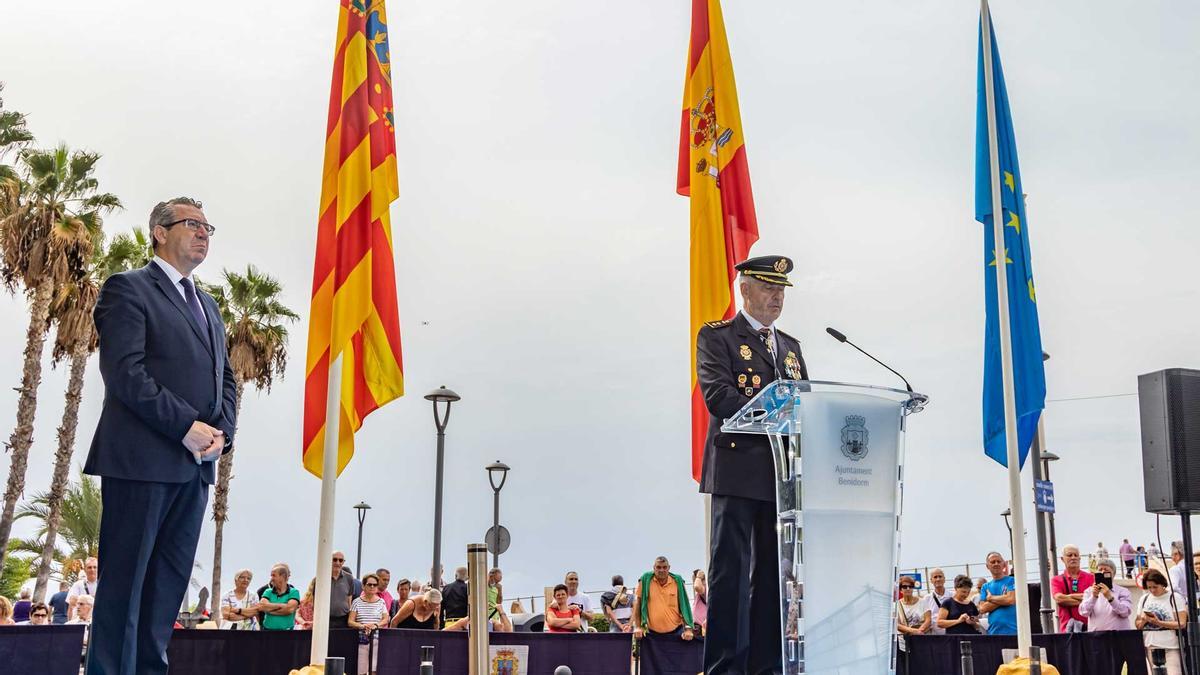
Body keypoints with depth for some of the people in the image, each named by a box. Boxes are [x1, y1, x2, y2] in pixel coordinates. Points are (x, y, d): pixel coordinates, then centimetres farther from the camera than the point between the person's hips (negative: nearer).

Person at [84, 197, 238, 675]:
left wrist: (221, 431, 0)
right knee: (124, 582, -4)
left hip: (195, 465, 7)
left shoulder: (207, 306, 24)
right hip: (142, 458, -7)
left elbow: (225, 378, 20)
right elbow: (124, 372, -12)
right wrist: (187, 427, -16)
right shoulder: (128, 289, 0)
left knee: (168, 585, 6)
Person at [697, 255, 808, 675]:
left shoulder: (790, 347, 23)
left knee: (774, 574, 6)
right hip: (738, 470, -6)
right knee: (731, 572, -7)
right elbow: (717, 395, -12)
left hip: (784, 474, 6)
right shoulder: (716, 336, 3)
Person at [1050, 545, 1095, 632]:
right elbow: (1058, 599, -7)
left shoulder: (1089, 577, 12)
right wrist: (1084, 600, -4)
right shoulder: (1056, 580, 10)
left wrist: (1069, 596, -4)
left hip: (1089, 625, 1)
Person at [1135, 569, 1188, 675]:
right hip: (1150, 647, 4)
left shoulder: (1175, 598, -1)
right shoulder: (1144, 599, 13)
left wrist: (1158, 622, -18)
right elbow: (1137, 624, 15)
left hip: (1170, 647, -4)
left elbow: (1181, 623, -9)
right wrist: (1143, 620, -7)